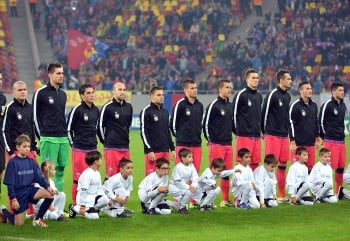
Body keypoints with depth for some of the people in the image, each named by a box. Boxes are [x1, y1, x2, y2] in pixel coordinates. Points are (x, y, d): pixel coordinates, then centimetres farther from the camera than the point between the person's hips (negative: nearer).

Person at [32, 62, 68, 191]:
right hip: (48, 139, -6)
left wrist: (64, 133, 15)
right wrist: (41, 135, -3)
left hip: (63, 139, 6)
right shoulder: (41, 93, -4)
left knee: (60, 170, 7)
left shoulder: (63, 94, 16)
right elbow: (35, 115, -2)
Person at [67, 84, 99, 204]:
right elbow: (68, 129, -4)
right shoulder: (77, 110, -9)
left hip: (92, 149, 6)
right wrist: (74, 145, -1)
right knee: (78, 178, -5)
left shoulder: (96, 110, 11)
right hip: (79, 150, -6)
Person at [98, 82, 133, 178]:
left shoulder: (128, 107, 12)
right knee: (111, 176, -9)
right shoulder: (107, 107, -6)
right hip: (112, 148, -6)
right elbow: (100, 126, -1)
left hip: (125, 148, 6)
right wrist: (105, 141, 5)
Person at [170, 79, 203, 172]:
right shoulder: (180, 104, -7)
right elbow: (173, 123, -3)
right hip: (183, 144, -6)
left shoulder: (199, 105, 12)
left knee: (196, 170, 4)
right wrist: (179, 136, 5)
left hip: (197, 144, 6)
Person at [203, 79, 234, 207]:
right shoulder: (214, 105, -9)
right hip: (216, 144, -7)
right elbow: (206, 124, -8)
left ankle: (225, 200, 14)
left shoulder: (230, 105, 14)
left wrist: (229, 138, 17)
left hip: (228, 144, 7)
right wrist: (210, 140, -4)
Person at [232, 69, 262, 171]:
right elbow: (233, 113, -5)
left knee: (255, 162, 5)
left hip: (256, 135, 6)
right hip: (244, 135, -6)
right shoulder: (241, 95, -6)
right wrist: (237, 131, -3)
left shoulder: (259, 96, 15)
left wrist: (259, 130, 16)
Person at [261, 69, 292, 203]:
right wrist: (264, 132, -2)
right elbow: (264, 113, -8)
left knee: (283, 164, 8)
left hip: (284, 135, 8)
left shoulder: (287, 96, 14)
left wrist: (286, 131, 17)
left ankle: (282, 195, 13)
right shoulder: (272, 95, -10)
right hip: (272, 135, -8)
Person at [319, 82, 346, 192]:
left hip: (341, 141, 7)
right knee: (329, 167, -8)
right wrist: (325, 137, 2)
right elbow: (321, 122, -5)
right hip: (331, 141, -7)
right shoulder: (327, 105, -8)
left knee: (341, 167, 8)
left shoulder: (343, 106, 15)